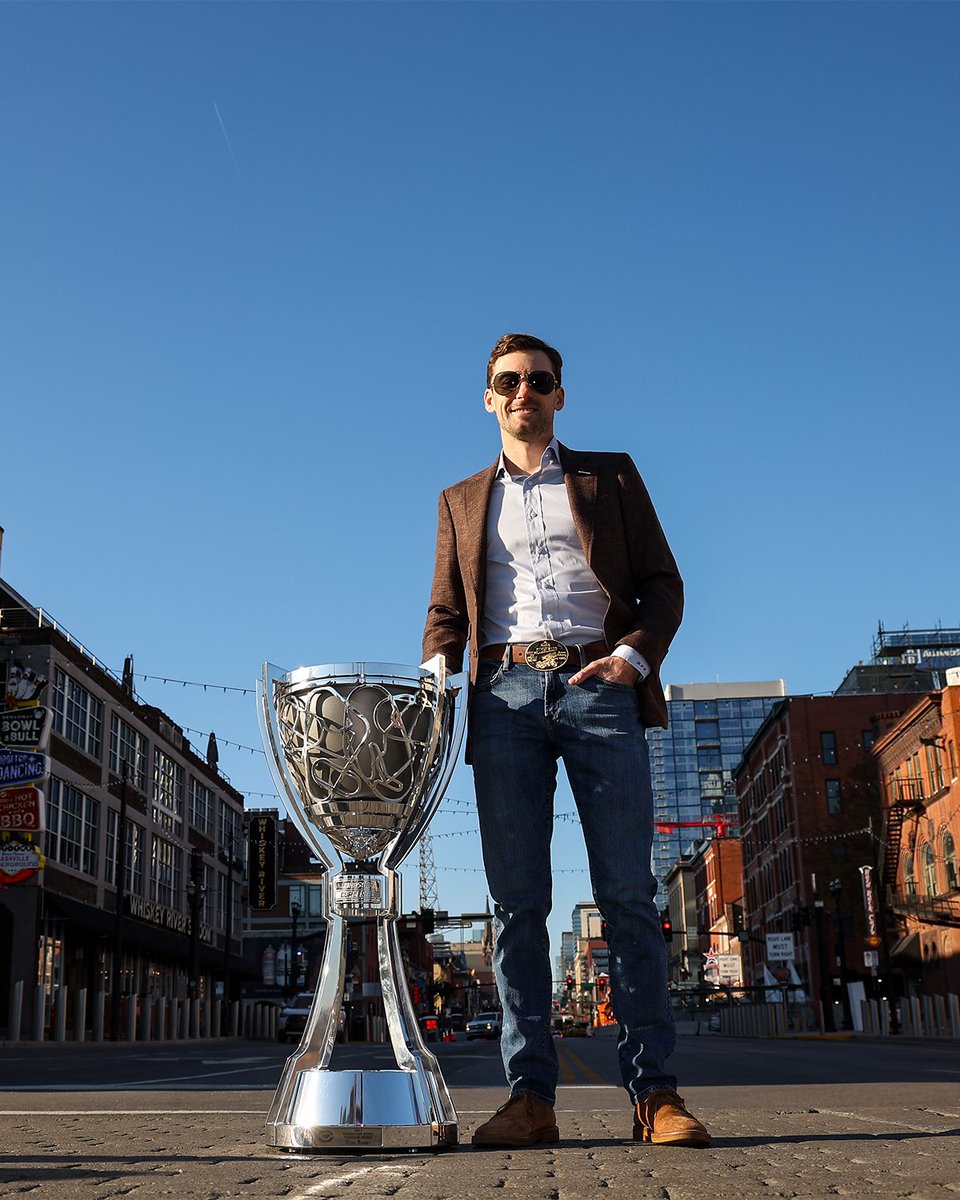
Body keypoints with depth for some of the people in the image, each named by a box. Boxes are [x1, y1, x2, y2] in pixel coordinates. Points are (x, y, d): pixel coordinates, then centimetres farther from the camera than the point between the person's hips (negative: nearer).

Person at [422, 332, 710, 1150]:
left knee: (627, 891, -6)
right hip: (505, 693, 2)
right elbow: (447, 614, 18)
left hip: (599, 688, -1)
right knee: (516, 899, -3)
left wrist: (636, 654, -8)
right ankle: (531, 1096, -1)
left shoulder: (610, 476, 17)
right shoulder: (462, 501, 22)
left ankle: (653, 1091, -2)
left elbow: (662, 583, 11)